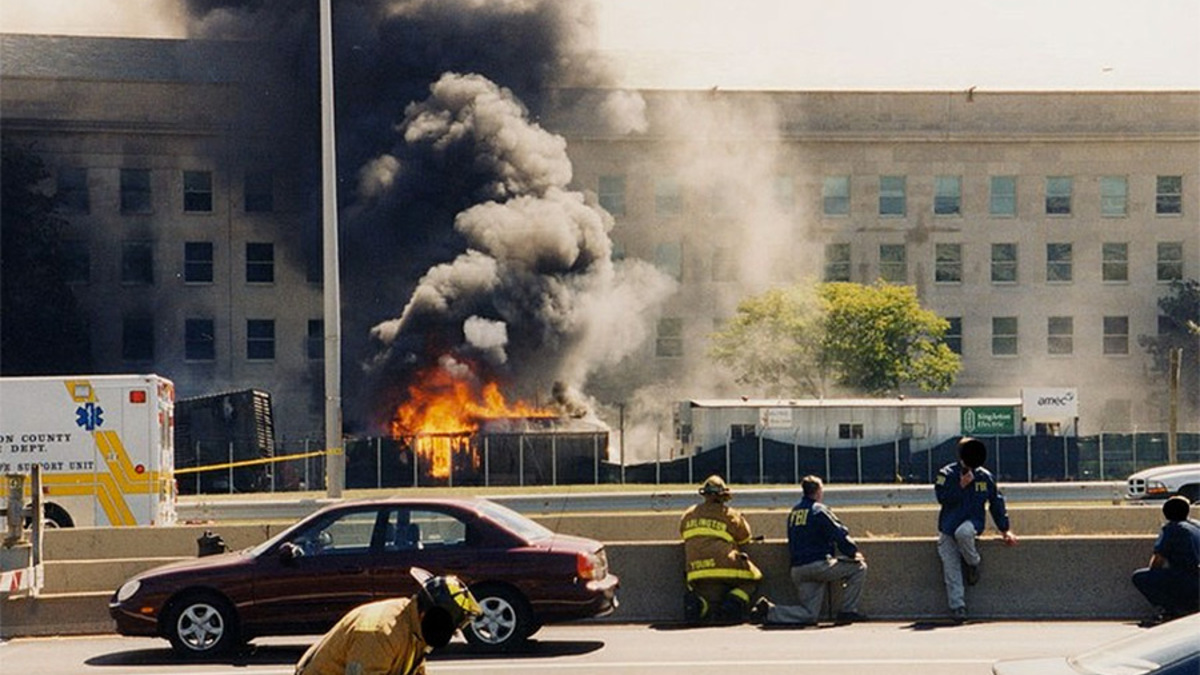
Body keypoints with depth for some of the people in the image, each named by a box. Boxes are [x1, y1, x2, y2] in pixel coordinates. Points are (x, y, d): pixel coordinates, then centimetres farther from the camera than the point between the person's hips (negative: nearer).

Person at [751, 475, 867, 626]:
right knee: (858, 567, 4)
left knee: (809, 615, 9)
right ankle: (847, 611, 0)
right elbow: (839, 534, -10)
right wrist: (854, 552, 2)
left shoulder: (794, 512, 17)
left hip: (797, 571, 7)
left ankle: (769, 611, -7)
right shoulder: (819, 510, -6)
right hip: (819, 565, -7)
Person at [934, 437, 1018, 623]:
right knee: (951, 566, -13)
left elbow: (996, 503, 14)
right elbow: (942, 497, -11)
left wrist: (1005, 530, 11)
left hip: (972, 522, -1)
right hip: (948, 526, 1)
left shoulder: (985, 477, 7)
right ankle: (957, 607, -12)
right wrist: (961, 485, -18)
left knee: (963, 533, -38)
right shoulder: (947, 474, 1)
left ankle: (973, 564, -12)